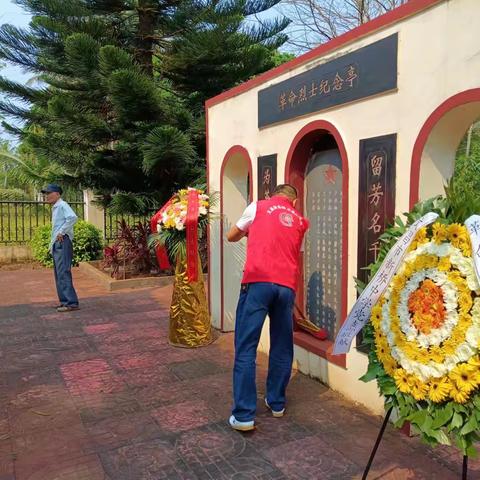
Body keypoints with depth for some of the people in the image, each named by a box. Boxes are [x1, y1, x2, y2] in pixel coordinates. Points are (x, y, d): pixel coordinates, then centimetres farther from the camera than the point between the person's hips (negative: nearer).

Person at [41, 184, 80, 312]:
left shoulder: (62, 205, -9)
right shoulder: (55, 208, 20)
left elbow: (73, 217, -28)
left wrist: (62, 232, -21)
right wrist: (52, 245, 17)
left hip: (62, 242, -10)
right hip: (56, 244, 10)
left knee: (63, 273, -13)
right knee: (58, 274, 13)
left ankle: (71, 303, -12)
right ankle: (64, 301, 19)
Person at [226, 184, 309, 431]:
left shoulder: (259, 206, 14)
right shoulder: (301, 222, 20)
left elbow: (231, 236, 24)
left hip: (257, 282, -3)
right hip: (286, 286, 3)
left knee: (246, 349, -1)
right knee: (282, 348, 16)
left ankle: (243, 415, 0)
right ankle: (276, 403, 28)